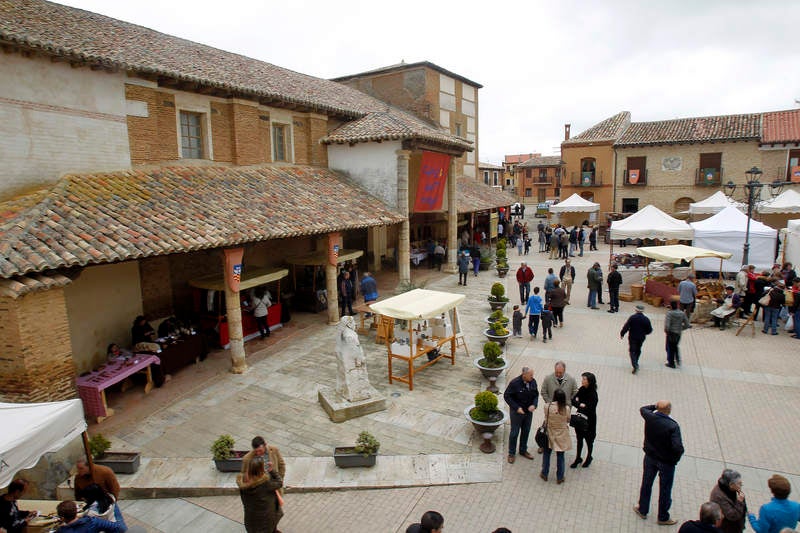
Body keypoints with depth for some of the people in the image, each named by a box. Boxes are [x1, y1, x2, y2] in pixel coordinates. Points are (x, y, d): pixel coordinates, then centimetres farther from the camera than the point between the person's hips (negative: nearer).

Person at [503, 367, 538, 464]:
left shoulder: (533, 382, -8)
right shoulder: (514, 383, -23)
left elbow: (536, 394, 6)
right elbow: (506, 396, -16)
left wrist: (534, 405, -12)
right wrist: (517, 408, -21)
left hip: (529, 411, 5)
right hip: (517, 412, -5)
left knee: (526, 432, 19)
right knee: (514, 433, 7)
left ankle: (523, 450, 40)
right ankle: (512, 454, 25)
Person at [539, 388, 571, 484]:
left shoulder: (547, 406, -20)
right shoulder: (566, 409, -19)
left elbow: (546, 418, -5)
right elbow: (568, 420, -2)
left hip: (550, 434, 0)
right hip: (562, 436, 0)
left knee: (546, 454, 19)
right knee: (560, 456, 14)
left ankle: (544, 474, 31)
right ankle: (559, 478, 27)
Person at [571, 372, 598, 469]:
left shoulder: (593, 394, -24)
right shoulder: (582, 389, -7)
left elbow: (589, 410, -26)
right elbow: (573, 401, -7)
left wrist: (578, 404, -16)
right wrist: (580, 405, -24)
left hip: (589, 421, -5)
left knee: (588, 440, 17)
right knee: (579, 439, 18)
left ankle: (589, 458, 40)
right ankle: (578, 458, 35)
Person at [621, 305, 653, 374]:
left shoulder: (632, 317, -12)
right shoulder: (646, 319, -4)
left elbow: (626, 327, -15)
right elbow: (650, 330, 1)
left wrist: (622, 334, -5)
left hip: (632, 337, -3)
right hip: (641, 338, 3)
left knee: (632, 351, 1)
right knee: (638, 350, 21)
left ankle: (635, 365, -15)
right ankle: (635, 363, 35)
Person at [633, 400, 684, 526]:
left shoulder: (650, 417, -16)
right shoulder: (673, 426, -27)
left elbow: (642, 409, 9)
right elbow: (678, 447, -31)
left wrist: (655, 406, 10)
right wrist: (675, 459, -12)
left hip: (650, 457, 4)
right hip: (666, 462, -4)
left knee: (646, 484, 21)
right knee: (665, 490, 16)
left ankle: (642, 510, 39)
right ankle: (663, 517, 35)